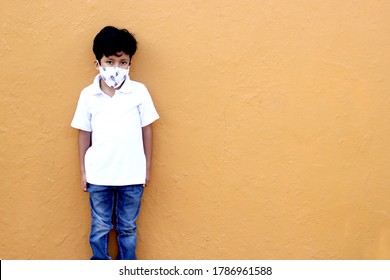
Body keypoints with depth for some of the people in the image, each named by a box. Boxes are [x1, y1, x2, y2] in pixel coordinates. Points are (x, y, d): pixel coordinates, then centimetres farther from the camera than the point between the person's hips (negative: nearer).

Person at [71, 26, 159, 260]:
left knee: (128, 227, 15)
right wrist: (83, 170, 6)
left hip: (132, 175, 0)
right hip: (99, 175, 1)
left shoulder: (139, 91, -6)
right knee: (100, 227, 14)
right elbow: (84, 134, 3)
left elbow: (146, 130, 0)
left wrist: (147, 167, 3)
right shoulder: (88, 95, -4)